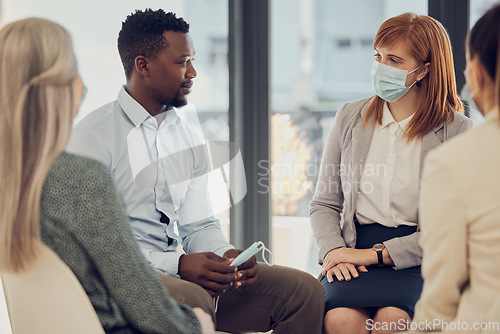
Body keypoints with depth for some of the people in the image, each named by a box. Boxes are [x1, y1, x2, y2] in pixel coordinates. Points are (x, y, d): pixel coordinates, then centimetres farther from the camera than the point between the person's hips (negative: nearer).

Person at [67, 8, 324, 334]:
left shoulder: (189, 138, 16)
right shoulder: (93, 135, -6)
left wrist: (226, 255, -5)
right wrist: (177, 264, -22)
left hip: (181, 271, 7)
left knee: (304, 290, -7)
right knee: (191, 299, -39)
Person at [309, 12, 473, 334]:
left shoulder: (456, 131, 0)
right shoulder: (350, 118, 12)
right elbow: (324, 203, 15)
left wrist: (376, 254, -13)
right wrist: (334, 250, -6)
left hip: (417, 259, -2)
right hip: (354, 256, 2)